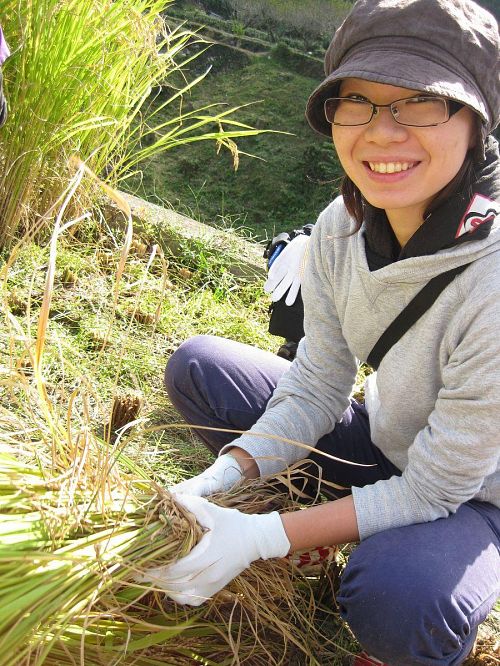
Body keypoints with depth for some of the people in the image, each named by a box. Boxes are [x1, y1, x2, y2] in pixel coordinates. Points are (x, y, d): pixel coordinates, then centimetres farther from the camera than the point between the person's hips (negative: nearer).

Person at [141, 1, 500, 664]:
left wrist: (263, 539, -30)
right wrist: (218, 480, -22)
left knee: (393, 599, -37)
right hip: (384, 444, 6)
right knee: (197, 365, -2)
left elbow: (433, 488, -27)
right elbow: (315, 390, -9)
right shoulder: (341, 228, -16)